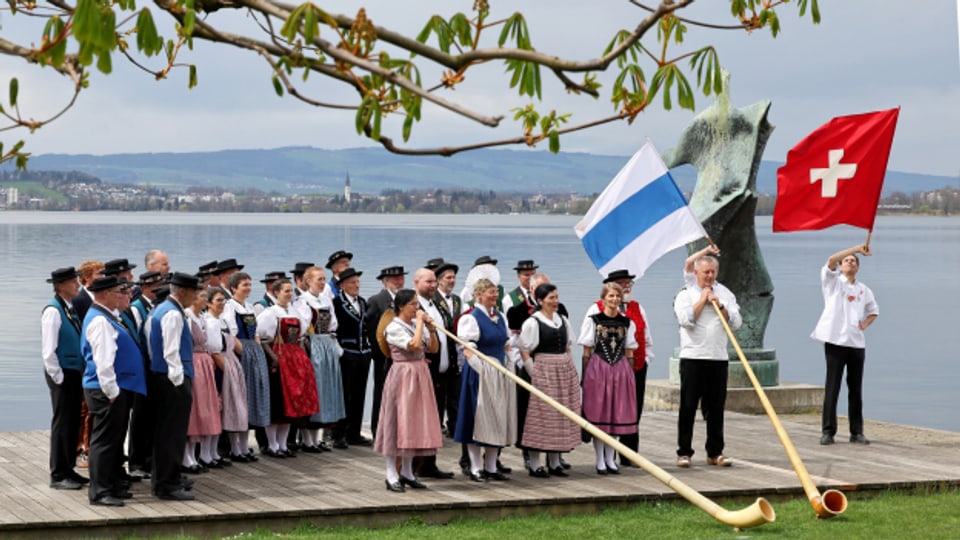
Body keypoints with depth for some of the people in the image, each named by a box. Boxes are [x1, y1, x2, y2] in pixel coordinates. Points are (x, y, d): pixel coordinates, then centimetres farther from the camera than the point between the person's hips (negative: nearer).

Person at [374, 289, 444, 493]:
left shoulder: (416, 324, 11)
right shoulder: (394, 327, -11)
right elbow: (414, 345, -24)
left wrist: (430, 325, 2)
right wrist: (420, 322, -15)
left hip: (420, 376, 8)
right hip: (403, 375, -8)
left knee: (415, 423, 10)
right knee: (399, 422, -5)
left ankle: (407, 472, 19)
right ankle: (392, 475, 1)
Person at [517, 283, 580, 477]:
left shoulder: (563, 320, 11)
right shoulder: (532, 323, -8)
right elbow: (524, 352, -7)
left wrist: (570, 370, 11)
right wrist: (535, 374, -12)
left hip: (565, 372, 7)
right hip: (544, 372, -7)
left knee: (562, 416, 8)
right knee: (541, 415, -6)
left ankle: (554, 462, 16)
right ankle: (534, 463, 0)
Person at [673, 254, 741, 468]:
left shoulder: (725, 294, 12)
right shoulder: (685, 294, 3)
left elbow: (736, 322, 2)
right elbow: (686, 319, -14)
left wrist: (719, 305, -8)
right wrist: (702, 300, -6)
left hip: (718, 358, 3)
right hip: (692, 357, -3)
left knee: (716, 408, 6)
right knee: (688, 407, -1)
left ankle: (715, 452, 13)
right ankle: (684, 452, 4)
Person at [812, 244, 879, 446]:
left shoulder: (863, 289, 17)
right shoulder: (833, 280, 5)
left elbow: (874, 311, 31)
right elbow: (831, 260, -13)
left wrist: (865, 324, 10)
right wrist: (857, 248, -16)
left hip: (856, 342, 4)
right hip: (835, 340, -4)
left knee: (856, 389, 5)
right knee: (832, 387, -5)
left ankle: (857, 432, 10)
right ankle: (827, 431, -2)